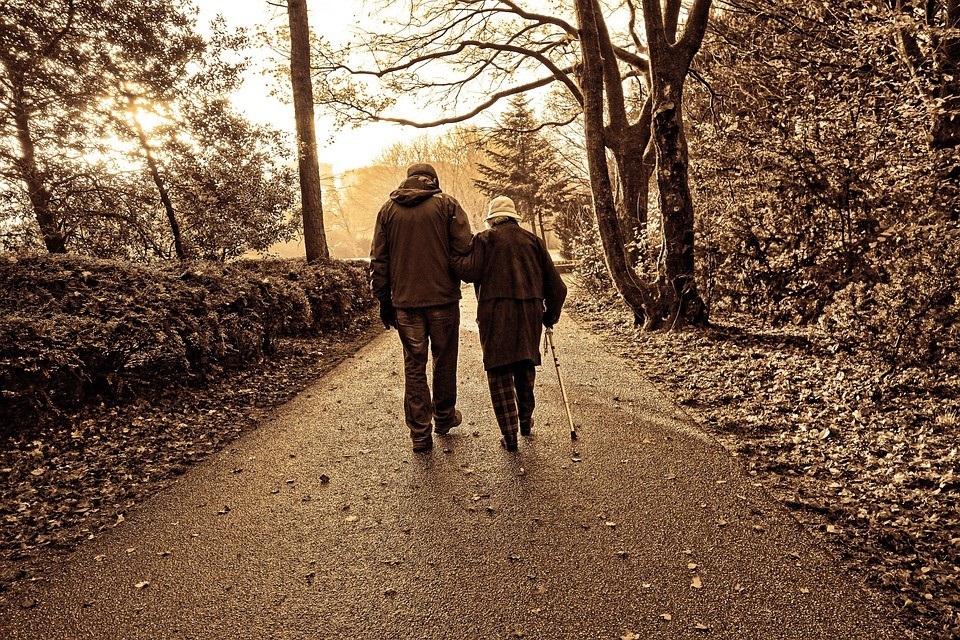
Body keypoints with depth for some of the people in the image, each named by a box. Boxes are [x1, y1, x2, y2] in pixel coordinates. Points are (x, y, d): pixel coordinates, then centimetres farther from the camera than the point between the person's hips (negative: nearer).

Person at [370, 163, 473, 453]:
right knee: (444, 361, 15)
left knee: (413, 367, 8)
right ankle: (444, 417, 31)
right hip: (443, 299, -2)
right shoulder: (447, 204, 0)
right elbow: (465, 249, -9)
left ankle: (420, 434, 12)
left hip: (405, 302, 2)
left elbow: (378, 260, 7)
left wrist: (384, 301, 12)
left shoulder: (388, 209, 8)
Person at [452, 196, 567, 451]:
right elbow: (555, 282, 12)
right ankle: (525, 420, 34)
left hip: (496, 311, -4)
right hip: (530, 313, 4)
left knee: (499, 373, 3)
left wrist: (453, 255, 5)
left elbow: (469, 272, -11)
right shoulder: (533, 240, 14)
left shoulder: (484, 239, 3)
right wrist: (551, 313, 21)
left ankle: (509, 434, 3)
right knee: (525, 367, 20)